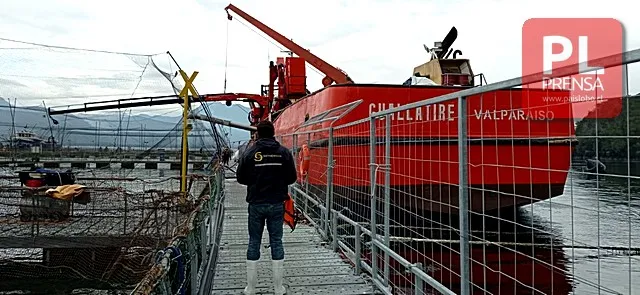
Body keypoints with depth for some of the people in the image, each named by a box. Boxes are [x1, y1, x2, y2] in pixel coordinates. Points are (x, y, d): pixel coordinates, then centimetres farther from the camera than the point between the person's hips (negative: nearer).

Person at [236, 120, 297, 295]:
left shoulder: (250, 152, -6)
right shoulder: (284, 152, -4)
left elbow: (240, 178, -1)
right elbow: (292, 177, 0)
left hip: (256, 204, 0)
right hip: (277, 204, 1)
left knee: (254, 243, 9)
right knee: (276, 242, 8)